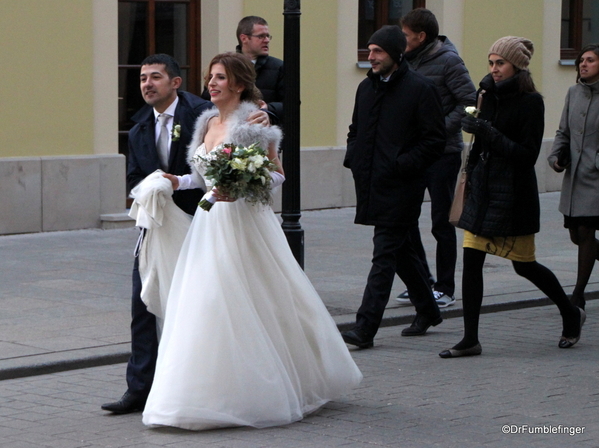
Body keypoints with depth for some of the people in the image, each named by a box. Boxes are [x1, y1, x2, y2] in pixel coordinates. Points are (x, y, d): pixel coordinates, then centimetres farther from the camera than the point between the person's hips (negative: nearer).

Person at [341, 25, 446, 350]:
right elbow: (356, 130, 26)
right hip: (371, 185, 8)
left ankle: (365, 328, -12)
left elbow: (435, 140, -10)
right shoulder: (366, 88, 13)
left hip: (401, 187, -8)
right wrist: (353, 159, 9)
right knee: (401, 250, 17)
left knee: (385, 255, -9)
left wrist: (404, 165, -18)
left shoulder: (420, 89, -9)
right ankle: (427, 311, 33)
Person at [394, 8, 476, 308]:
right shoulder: (410, 61, 9)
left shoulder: (448, 61, -11)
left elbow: (470, 103, -15)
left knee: (442, 222, 2)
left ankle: (445, 289, 12)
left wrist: (441, 129, -20)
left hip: (442, 154, -7)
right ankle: (422, 281, 16)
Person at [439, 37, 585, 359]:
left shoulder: (531, 102, -11)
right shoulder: (488, 94, 8)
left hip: (514, 193, -6)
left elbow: (528, 154, -17)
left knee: (524, 265, 5)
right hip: (482, 187, 6)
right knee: (471, 261, -2)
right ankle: (470, 340, 1)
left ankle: (571, 314, 30)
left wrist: (487, 133, -24)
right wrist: (471, 173, 16)